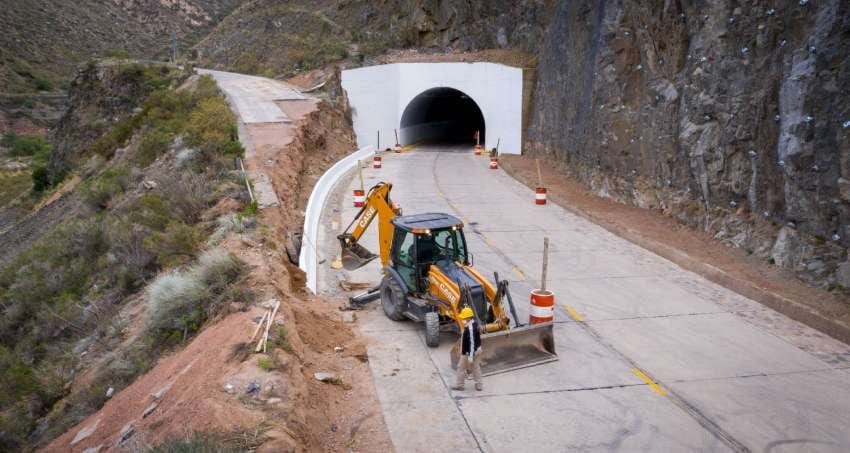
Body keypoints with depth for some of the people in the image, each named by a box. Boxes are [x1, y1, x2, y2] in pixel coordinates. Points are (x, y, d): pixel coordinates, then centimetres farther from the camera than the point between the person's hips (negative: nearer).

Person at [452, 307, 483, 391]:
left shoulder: (470, 328, -30)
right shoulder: (474, 323, 0)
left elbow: (472, 342, -29)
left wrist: (470, 356, -25)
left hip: (469, 352, -9)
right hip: (477, 350, 9)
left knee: (461, 367, 9)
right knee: (476, 367, 18)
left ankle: (459, 385, 24)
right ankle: (479, 385, 27)